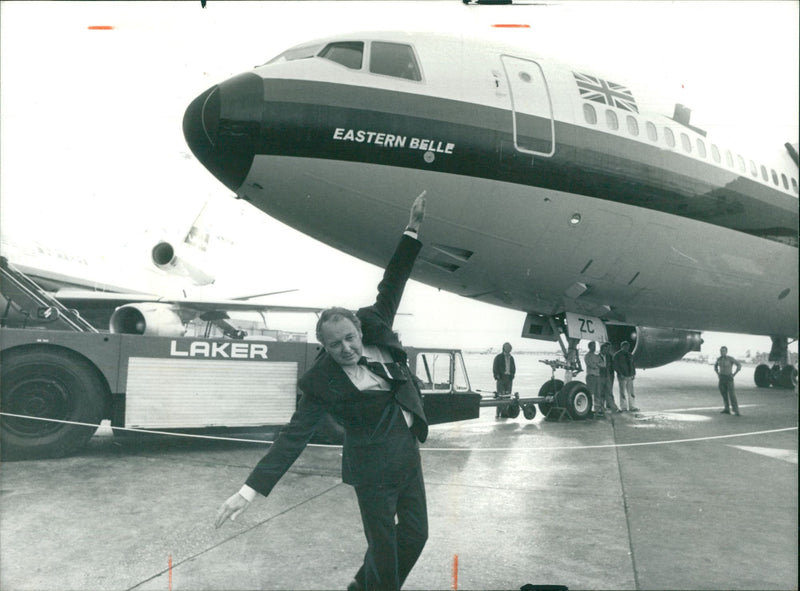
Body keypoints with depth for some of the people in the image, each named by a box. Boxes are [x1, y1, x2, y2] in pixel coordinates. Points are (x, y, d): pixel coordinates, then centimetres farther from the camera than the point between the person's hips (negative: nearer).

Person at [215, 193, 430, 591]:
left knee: (415, 534, 18)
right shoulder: (323, 383, -18)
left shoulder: (375, 331, -4)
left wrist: (412, 230, 4)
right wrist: (251, 489, -25)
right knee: (383, 546, 2)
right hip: (373, 470, -7)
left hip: (408, 454, 7)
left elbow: (390, 288, 4)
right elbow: (293, 437, -18)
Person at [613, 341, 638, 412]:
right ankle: (623, 408, 0)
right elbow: (615, 366, -6)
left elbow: (633, 365, 21)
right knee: (623, 392, -4)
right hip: (622, 376, -5)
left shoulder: (629, 355, 17)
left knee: (631, 392, 4)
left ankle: (632, 407, 7)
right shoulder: (617, 355, -1)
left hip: (630, 376, 6)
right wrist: (620, 374, -14)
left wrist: (634, 374, 9)